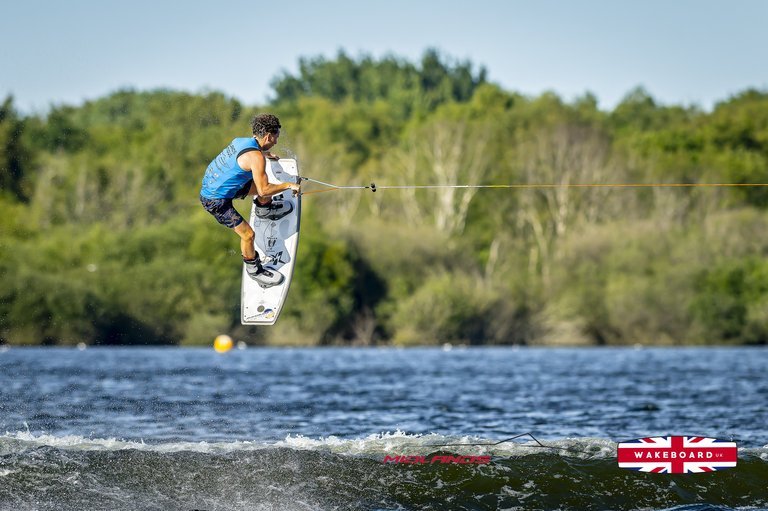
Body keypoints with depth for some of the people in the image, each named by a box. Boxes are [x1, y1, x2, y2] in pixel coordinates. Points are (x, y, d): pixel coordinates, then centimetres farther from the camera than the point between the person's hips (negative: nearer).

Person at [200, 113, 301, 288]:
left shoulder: (241, 141, 1)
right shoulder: (256, 157, -27)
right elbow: (263, 190, -26)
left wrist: (265, 153, 52)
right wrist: (288, 185, -12)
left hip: (212, 185, 9)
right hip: (216, 201, -9)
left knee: (264, 184, 17)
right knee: (247, 234, -5)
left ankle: (264, 209, 49)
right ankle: (253, 270, 17)